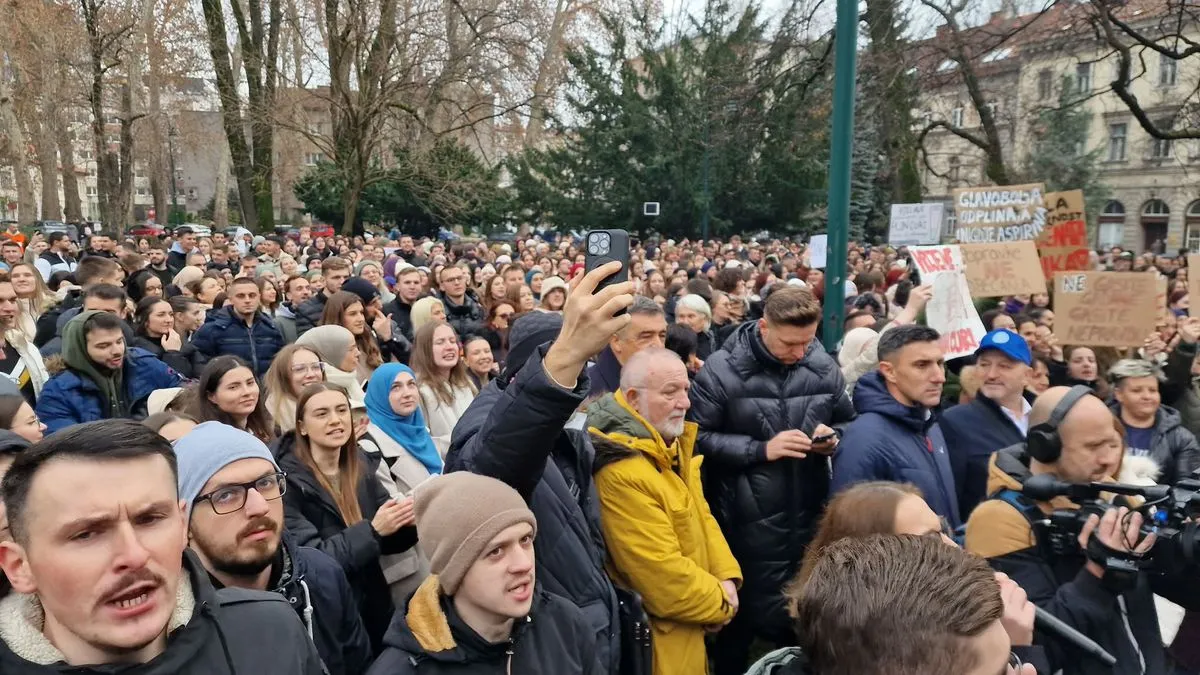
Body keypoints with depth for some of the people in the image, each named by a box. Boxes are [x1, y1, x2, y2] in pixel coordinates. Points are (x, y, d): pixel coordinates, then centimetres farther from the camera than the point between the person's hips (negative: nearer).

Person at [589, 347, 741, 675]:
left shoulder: (672, 447, 3)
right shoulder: (621, 473, -29)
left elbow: (702, 517, 9)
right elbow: (663, 573, -28)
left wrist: (727, 578, -6)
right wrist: (722, 602, -13)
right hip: (659, 636, -9)